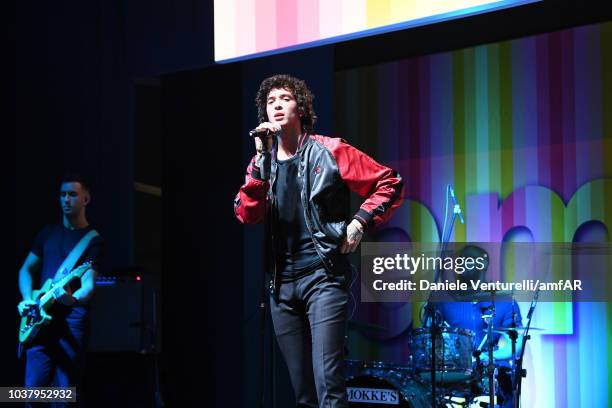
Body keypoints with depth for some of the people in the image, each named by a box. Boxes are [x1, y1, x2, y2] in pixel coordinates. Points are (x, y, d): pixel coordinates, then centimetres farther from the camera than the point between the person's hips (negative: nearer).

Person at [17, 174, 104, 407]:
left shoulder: (93, 240, 0)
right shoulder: (48, 233, 16)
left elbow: (88, 285, -11)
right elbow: (26, 270, 21)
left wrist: (73, 299, -33)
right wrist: (27, 299, 1)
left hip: (72, 317, -4)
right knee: (34, 387, -2)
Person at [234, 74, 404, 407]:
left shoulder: (328, 151, -1)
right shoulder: (262, 162, 12)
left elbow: (390, 183, 1)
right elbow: (246, 215, -5)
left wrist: (360, 222, -10)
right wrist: (262, 159, -12)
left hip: (323, 276, -5)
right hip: (282, 282, 6)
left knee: (327, 380, -17)